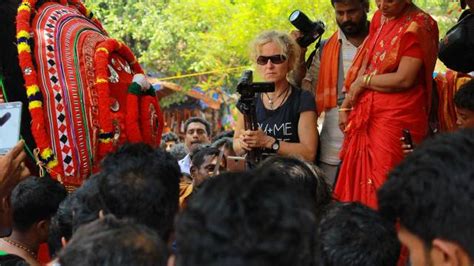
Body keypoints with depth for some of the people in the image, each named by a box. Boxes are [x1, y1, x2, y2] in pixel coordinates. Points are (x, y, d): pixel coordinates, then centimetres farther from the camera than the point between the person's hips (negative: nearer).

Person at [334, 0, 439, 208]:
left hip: (398, 118, -7)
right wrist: (346, 104, 9)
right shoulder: (379, 18, 12)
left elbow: (404, 79, -17)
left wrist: (363, 82, -6)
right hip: (367, 113, 7)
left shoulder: (418, 25, -11)